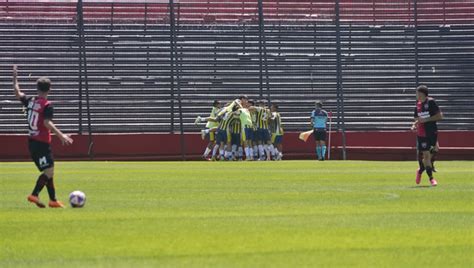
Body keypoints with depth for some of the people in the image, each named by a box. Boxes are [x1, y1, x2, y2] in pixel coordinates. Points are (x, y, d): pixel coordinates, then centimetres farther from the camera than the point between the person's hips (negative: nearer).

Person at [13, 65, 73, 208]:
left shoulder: (30, 101, 6)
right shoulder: (47, 105, -14)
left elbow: (18, 93, 22)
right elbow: (47, 123, -26)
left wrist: (15, 78, 35)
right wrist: (61, 135, -32)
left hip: (32, 141, 8)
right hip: (42, 143, -8)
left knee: (48, 171, 14)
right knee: (48, 171, -9)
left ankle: (53, 199, 15)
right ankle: (34, 195, -23)